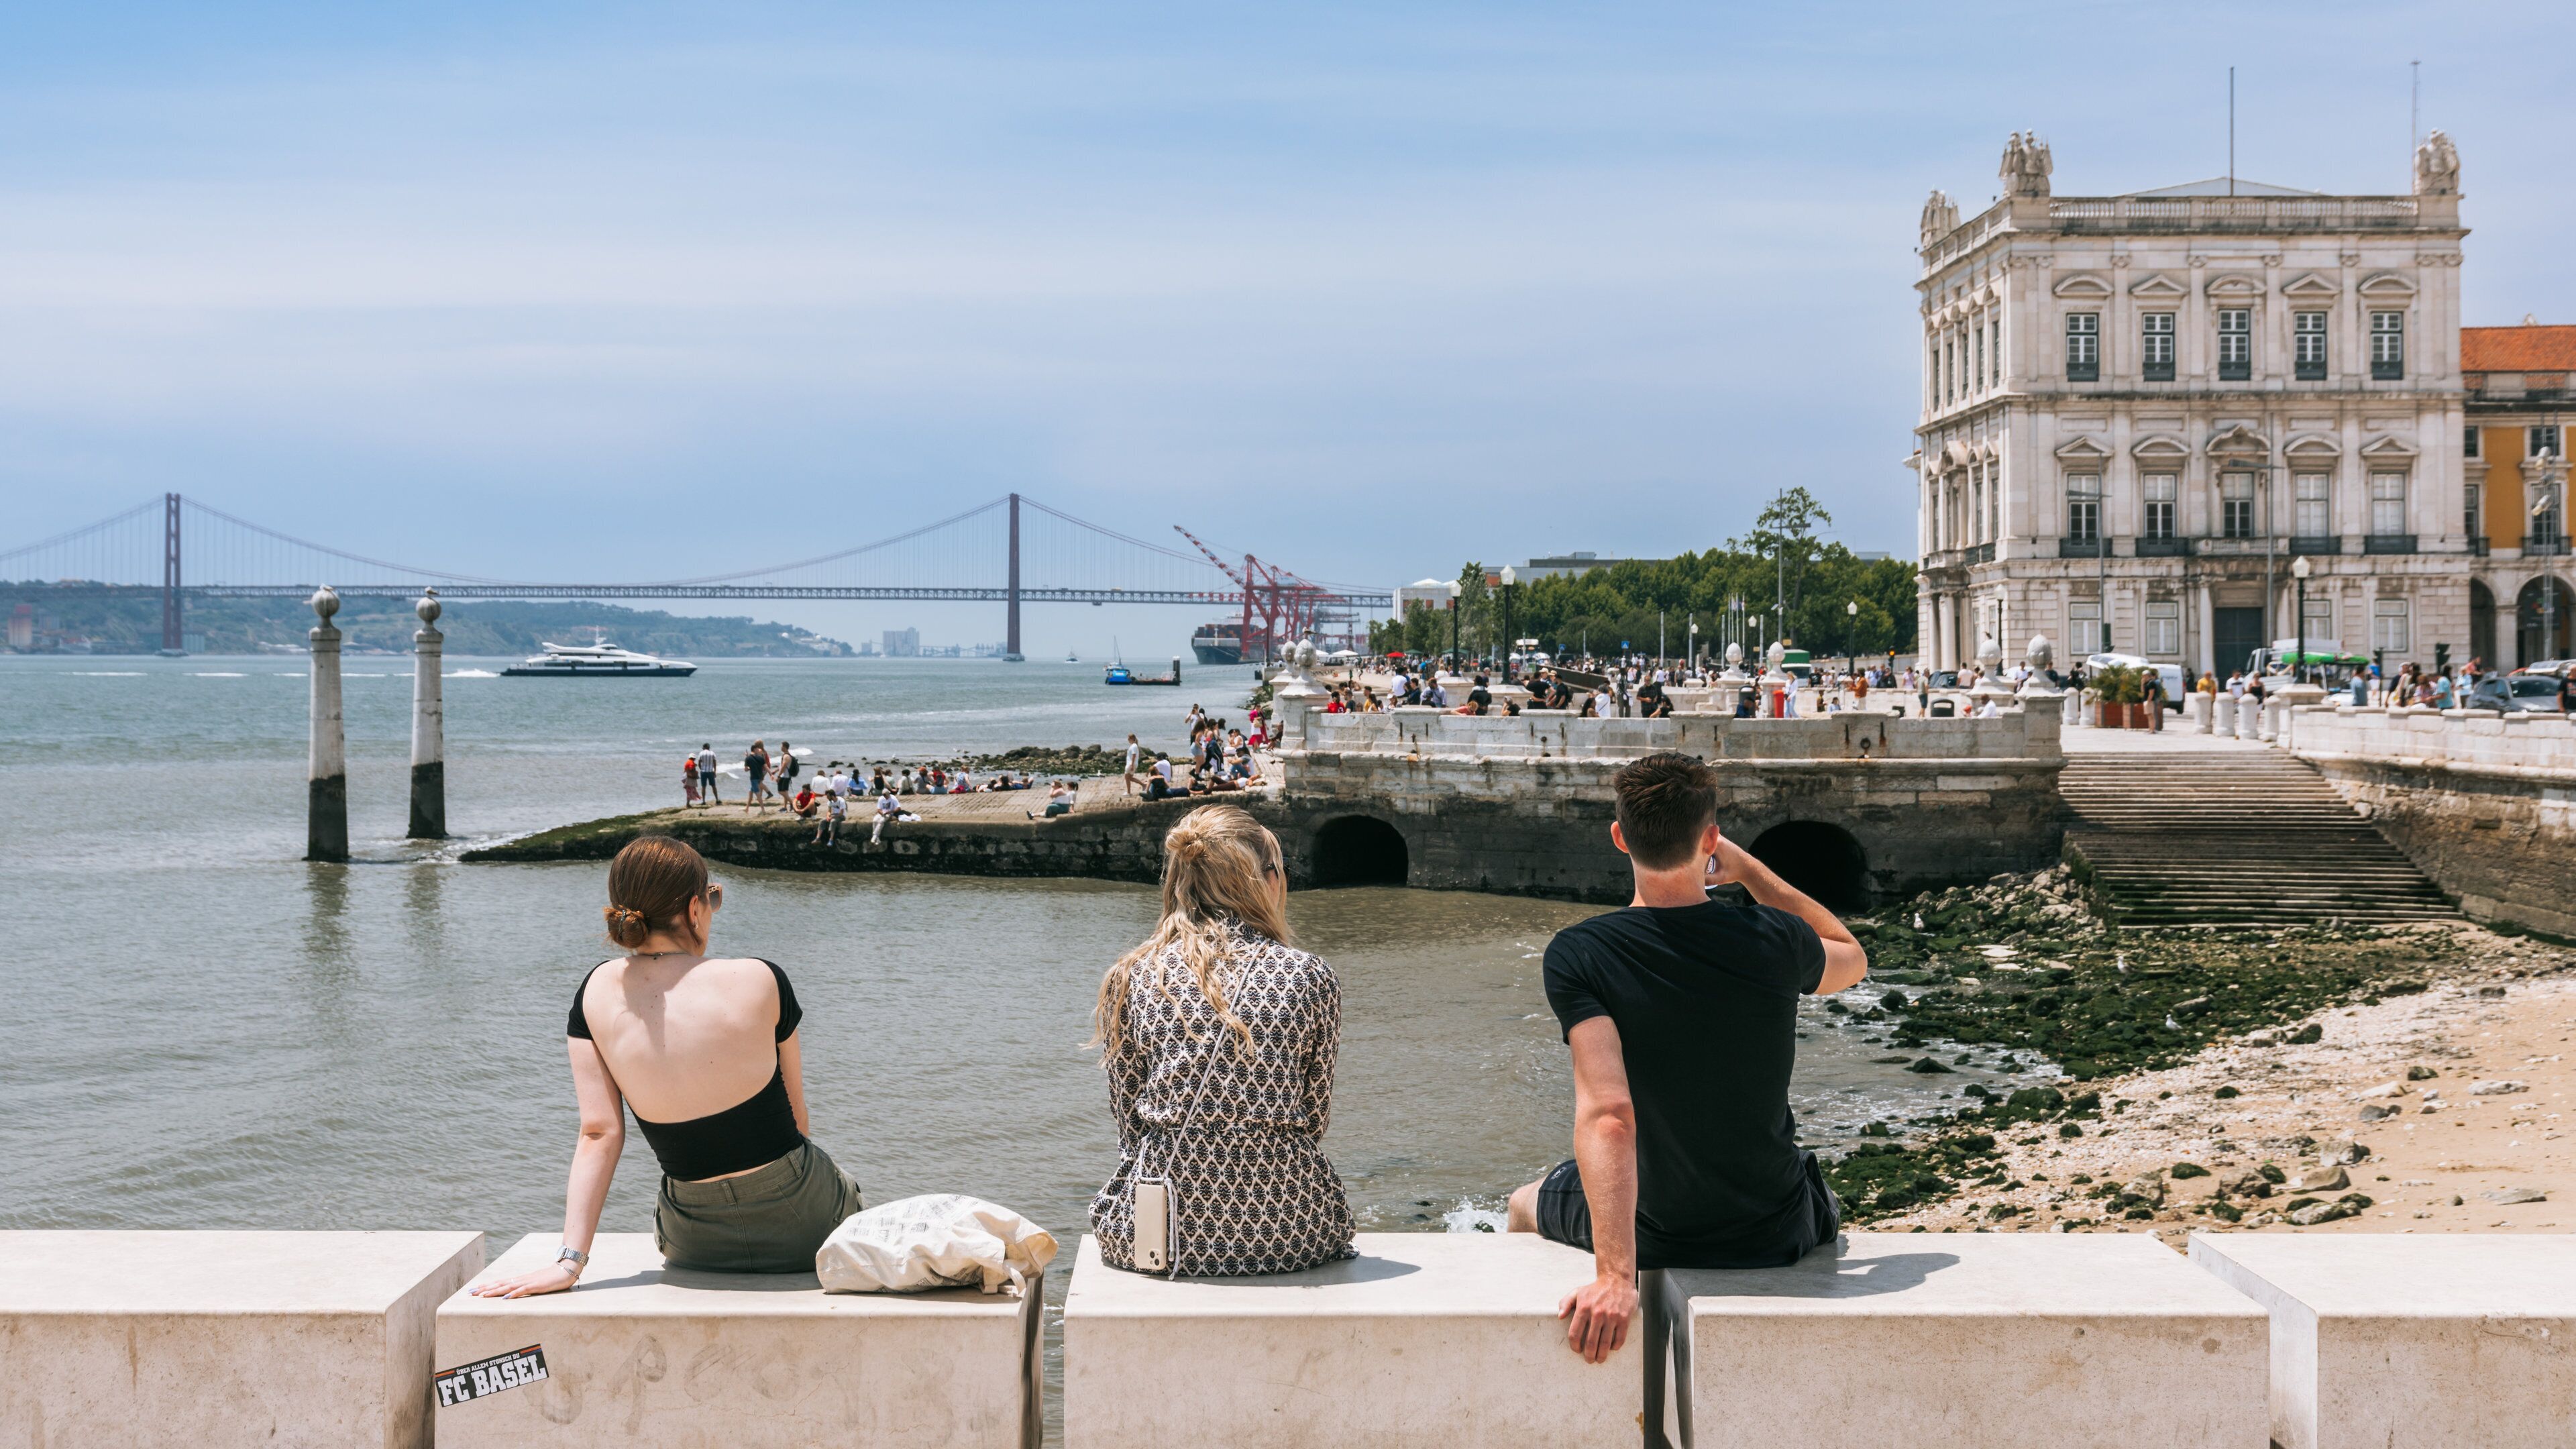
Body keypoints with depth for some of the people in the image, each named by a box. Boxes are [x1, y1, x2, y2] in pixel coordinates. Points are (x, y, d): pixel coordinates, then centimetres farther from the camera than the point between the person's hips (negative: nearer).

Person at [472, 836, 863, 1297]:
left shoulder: (598, 993, -7)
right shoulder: (760, 981, -14)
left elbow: (598, 1133, -11)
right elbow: (796, 1117, -1)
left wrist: (570, 1259, -9)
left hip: (697, 1245, 3)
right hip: (805, 1226, -3)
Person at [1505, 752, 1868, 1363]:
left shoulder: (1577, 957, -23)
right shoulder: (1774, 940, -16)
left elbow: (1607, 1114, -33)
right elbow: (1852, 959, 10)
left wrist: (1615, 1277, -37)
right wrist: (1751, 870, 6)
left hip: (1655, 1237, -2)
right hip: (1781, 1232, 2)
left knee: (1524, 1207, 32)